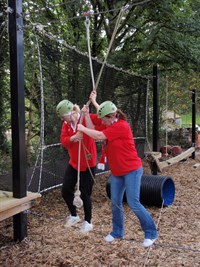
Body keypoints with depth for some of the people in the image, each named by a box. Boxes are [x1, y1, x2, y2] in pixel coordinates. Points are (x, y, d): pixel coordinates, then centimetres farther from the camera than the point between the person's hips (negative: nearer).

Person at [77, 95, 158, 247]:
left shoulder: (121, 126, -21)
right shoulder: (111, 127, 7)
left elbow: (98, 136, -21)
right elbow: (94, 131, 5)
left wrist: (82, 129, -9)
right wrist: (87, 115, 0)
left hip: (132, 170, -9)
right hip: (117, 172, 9)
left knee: (134, 203, -7)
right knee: (115, 202, 10)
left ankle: (151, 233, 9)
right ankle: (117, 232, 26)